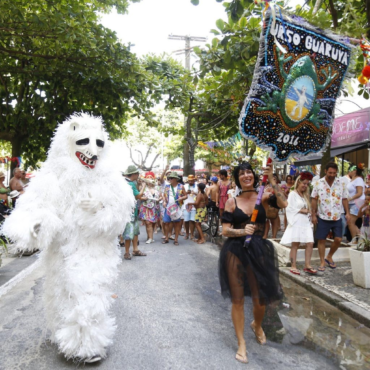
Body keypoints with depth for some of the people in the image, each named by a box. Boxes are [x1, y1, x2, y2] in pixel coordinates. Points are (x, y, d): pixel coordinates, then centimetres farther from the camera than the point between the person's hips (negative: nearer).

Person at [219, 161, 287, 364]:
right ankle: (241, 343, 25)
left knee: (260, 299, 8)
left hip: (258, 251, 0)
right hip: (234, 252, 0)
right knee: (237, 299, 5)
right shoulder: (232, 202, 1)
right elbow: (225, 230, -2)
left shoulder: (263, 197, 0)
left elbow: (283, 203, -20)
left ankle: (257, 325, 45)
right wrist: (243, 231, -20)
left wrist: (271, 179, -22)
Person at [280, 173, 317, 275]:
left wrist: (308, 212, 3)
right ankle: (293, 266, 3)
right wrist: (302, 210, -10)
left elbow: (307, 209, 22)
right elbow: (290, 208, -11)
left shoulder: (305, 195, 21)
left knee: (310, 243, -3)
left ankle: (307, 266, 4)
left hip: (306, 222, 7)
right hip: (296, 222, -7)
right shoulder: (292, 194, -2)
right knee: (295, 244, -3)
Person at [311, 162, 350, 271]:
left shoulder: (341, 183, 2)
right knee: (321, 240, 2)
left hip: (337, 217, 2)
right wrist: (313, 215, -5)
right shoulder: (318, 183, -4)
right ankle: (322, 262, 15)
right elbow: (314, 200, -2)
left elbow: (344, 199, 7)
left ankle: (329, 257, 25)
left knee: (338, 239, 2)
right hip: (323, 217, -2)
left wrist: (347, 212, 0)